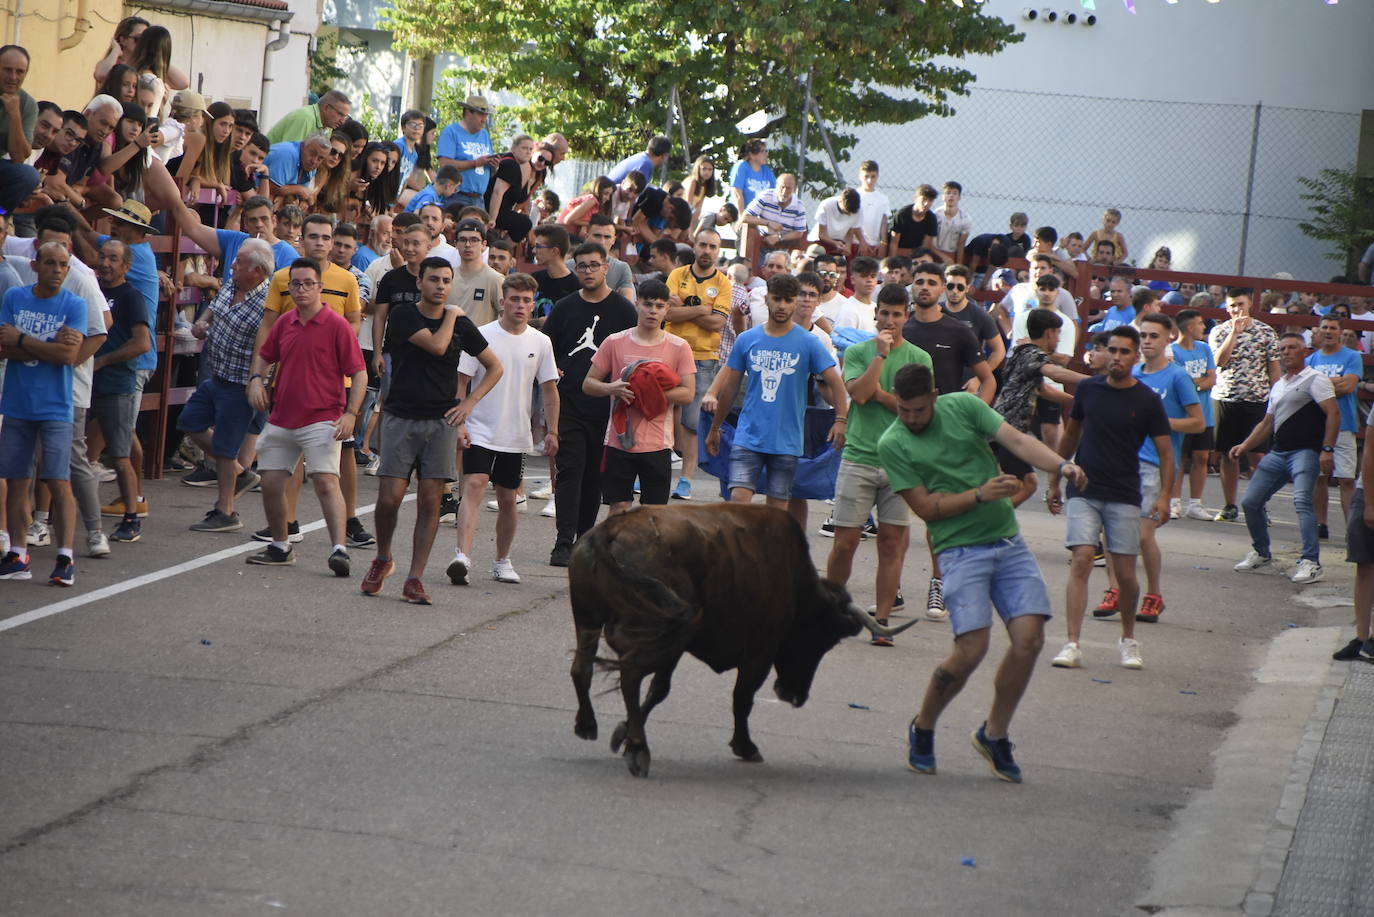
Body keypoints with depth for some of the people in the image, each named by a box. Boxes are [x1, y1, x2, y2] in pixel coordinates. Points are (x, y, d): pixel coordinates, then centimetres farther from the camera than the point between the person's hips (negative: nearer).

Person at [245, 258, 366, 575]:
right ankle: (280, 547, 23)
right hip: (281, 417, 6)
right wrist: (256, 379, 4)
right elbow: (265, 356, 26)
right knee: (271, 483, 7)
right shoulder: (284, 323, 9)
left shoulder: (337, 325, -7)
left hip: (322, 419, -6)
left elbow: (359, 373, -8)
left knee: (326, 481, -18)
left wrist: (351, 413, -18)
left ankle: (339, 549, -24)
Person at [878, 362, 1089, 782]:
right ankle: (922, 730, 10)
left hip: (1009, 542, 4)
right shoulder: (892, 445, -3)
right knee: (971, 650, -15)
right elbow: (927, 507, -7)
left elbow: (1016, 440, -4)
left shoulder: (963, 406, 5)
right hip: (961, 550, -4)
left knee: (1030, 637, -8)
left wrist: (1061, 465, -21)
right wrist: (981, 495, -19)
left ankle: (994, 734, 10)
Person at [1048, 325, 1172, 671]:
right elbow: (1070, 435, 17)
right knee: (1081, 562, -14)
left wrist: (1164, 496, -11)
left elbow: (1165, 452, 1)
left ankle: (1129, 639, 24)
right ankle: (1072, 645, -16)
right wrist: (1054, 482, 18)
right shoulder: (1088, 389, 3)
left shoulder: (1147, 401, -3)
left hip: (1125, 497, -1)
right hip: (1084, 492, 1)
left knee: (1125, 574, -1)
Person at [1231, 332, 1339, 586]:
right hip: (1278, 452, 8)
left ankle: (1311, 562, -30)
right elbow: (1267, 423, 29)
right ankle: (1261, 553, 24)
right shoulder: (1278, 386, 23)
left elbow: (1333, 413, -12)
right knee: (1251, 501, 5)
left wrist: (1327, 450, -21)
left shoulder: (1315, 379, -1)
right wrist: (1245, 446, 17)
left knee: (1301, 500, -27)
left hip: (1305, 451, -8)